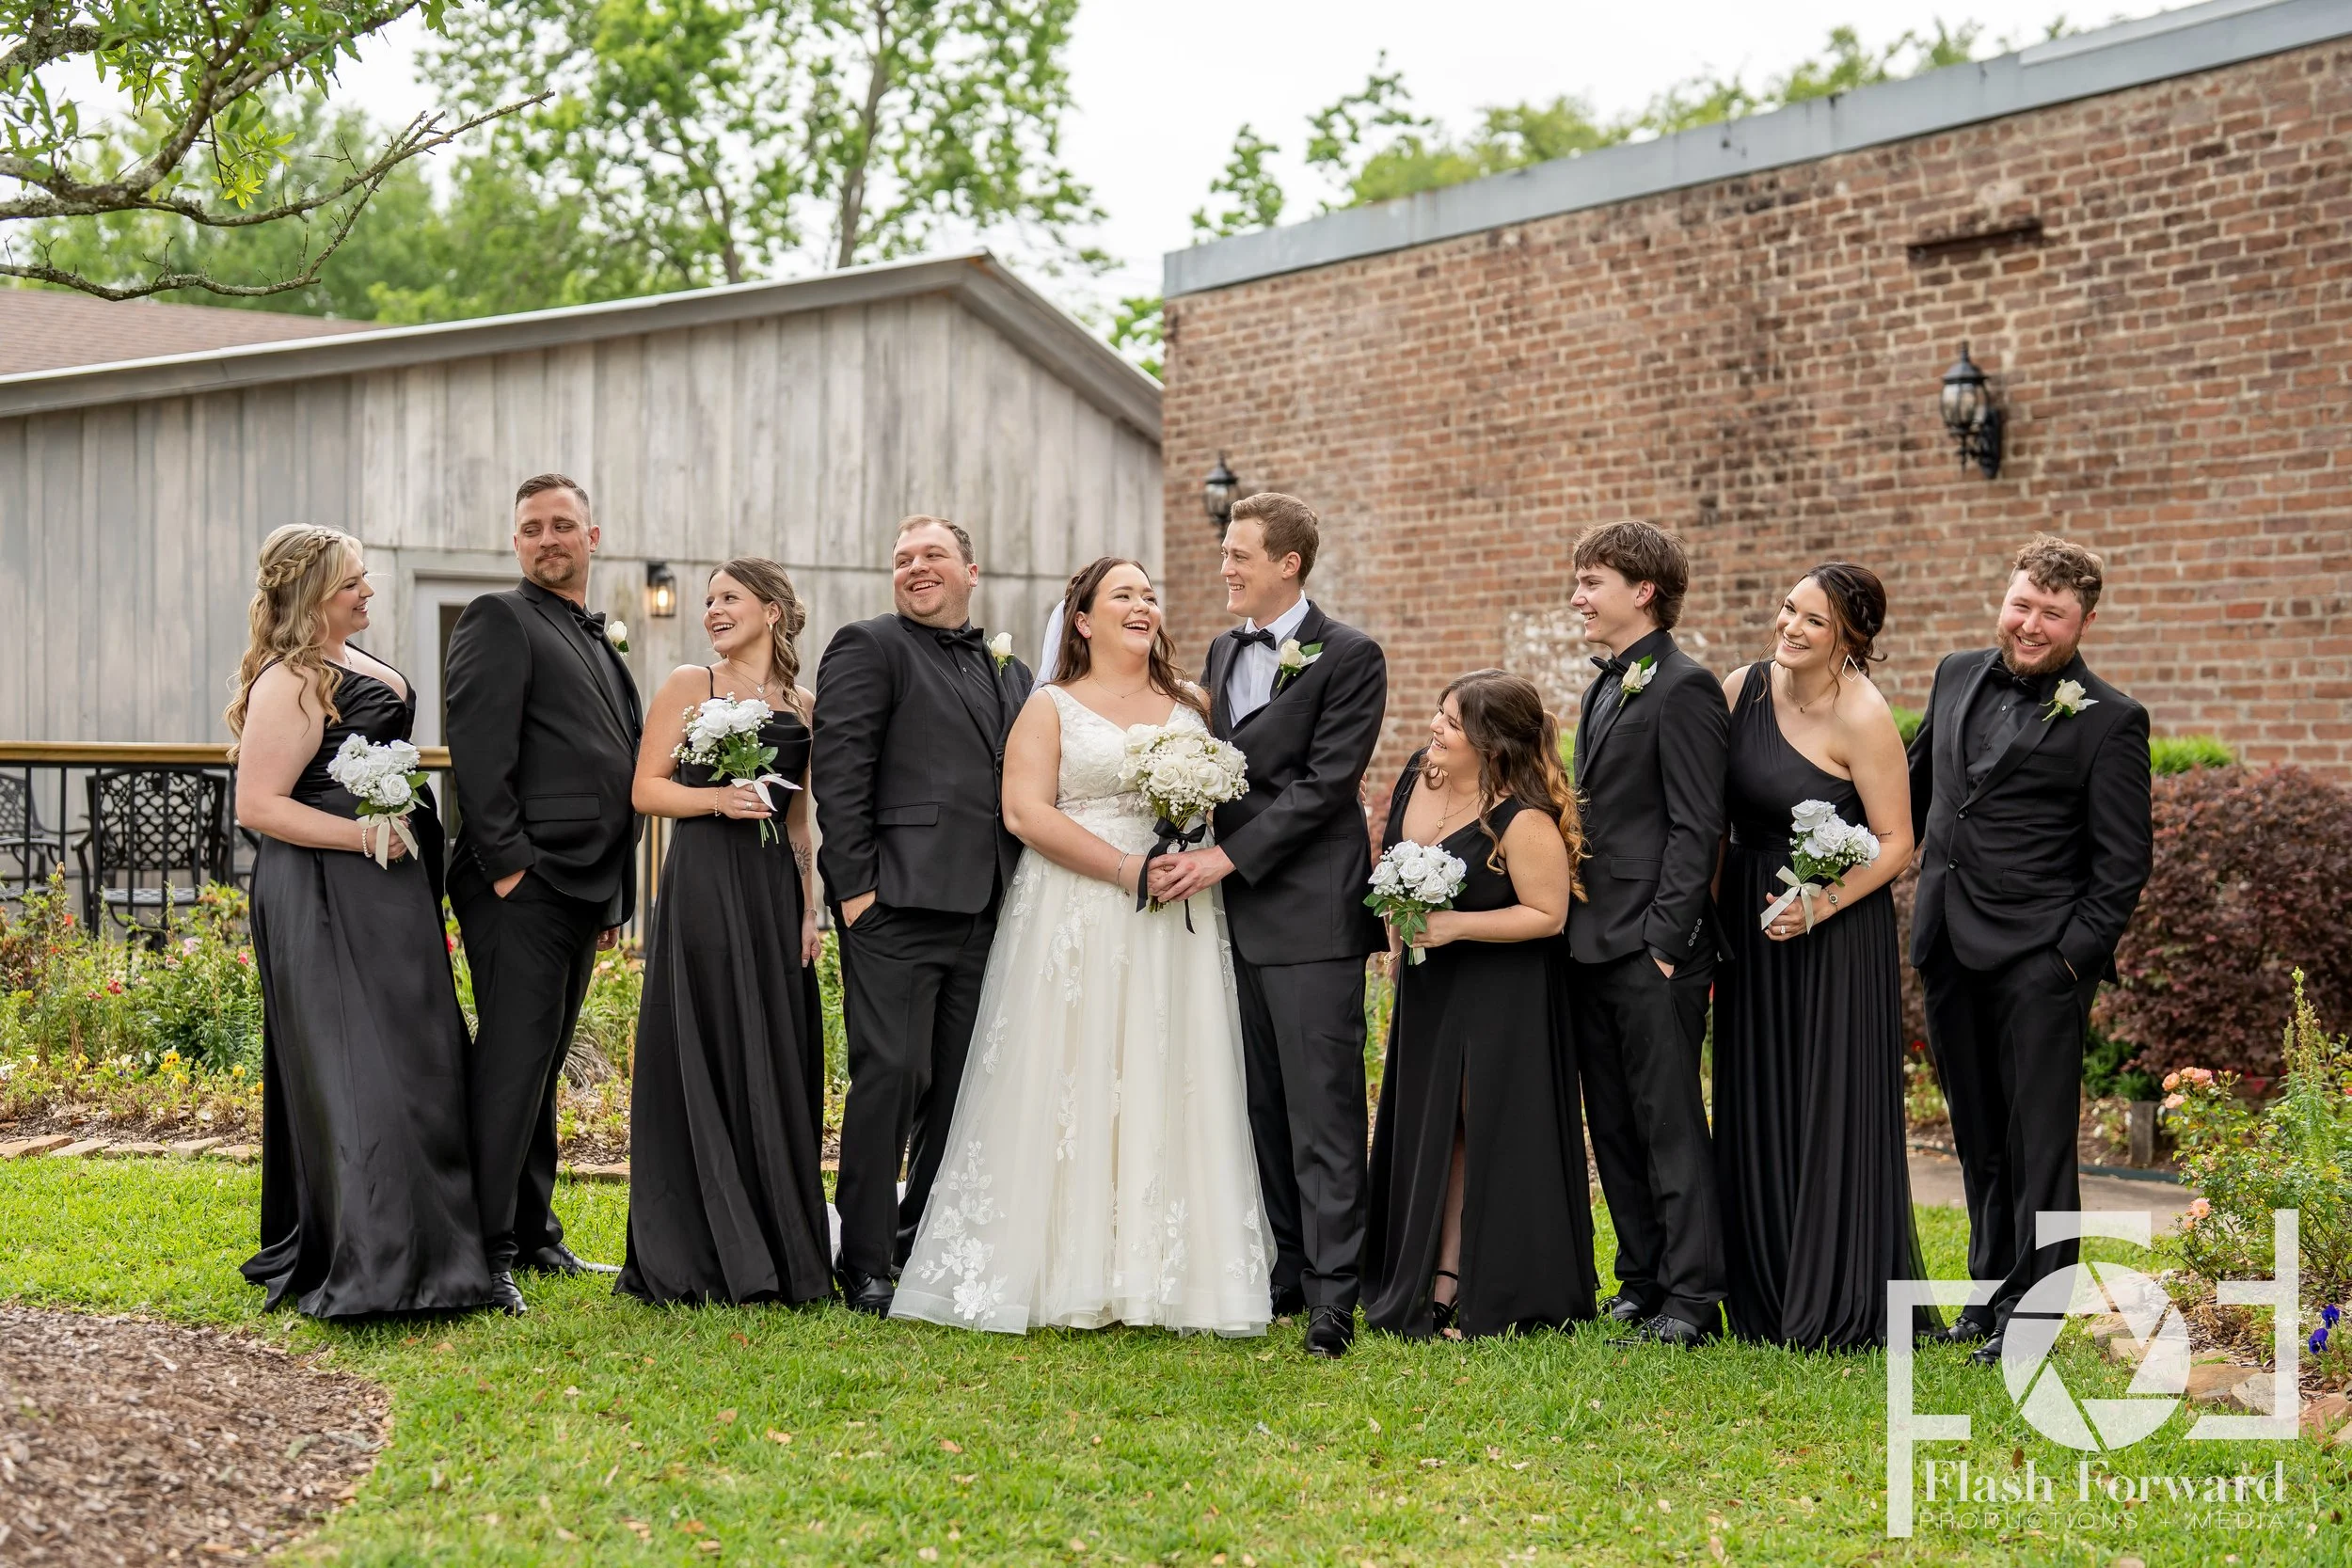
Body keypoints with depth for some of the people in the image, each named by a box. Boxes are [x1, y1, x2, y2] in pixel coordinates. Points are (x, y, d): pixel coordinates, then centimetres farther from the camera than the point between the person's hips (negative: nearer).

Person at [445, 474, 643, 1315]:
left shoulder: (597, 642, 23)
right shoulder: (500, 620, -3)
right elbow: (479, 749, -13)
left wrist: (615, 896, 20)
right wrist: (506, 862, -18)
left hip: (583, 888, 8)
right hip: (523, 884, -8)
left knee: (541, 1065, 13)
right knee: (513, 1063, -10)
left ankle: (532, 1232, 21)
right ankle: (486, 1249, -8)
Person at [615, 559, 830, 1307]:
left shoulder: (803, 706, 13)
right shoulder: (690, 684, 2)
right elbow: (646, 788, -1)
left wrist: (809, 903, 9)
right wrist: (718, 798, -16)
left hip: (774, 892, 4)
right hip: (701, 887, -4)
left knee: (777, 1064, 6)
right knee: (700, 1063, -2)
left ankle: (780, 1254, 15)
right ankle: (694, 1256, 6)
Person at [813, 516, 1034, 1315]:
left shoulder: (1011, 672, 20)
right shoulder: (869, 648, 0)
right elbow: (839, 773, -8)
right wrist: (854, 884, -14)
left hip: (985, 912, 6)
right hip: (897, 904, -6)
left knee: (961, 1086, 10)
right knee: (891, 1076, -7)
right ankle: (866, 1263, 0)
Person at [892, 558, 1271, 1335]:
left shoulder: (1194, 704, 14)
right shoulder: (1051, 708, 3)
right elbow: (1025, 811, -8)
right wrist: (1125, 868, -16)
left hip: (1175, 927, 3)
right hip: (1077, 917, -3)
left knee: (1171, 1091, 1)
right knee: (1070, 1089, -4)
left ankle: (1164, 1274, 6)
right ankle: (1064, 1274, 0)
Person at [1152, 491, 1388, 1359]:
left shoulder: (1349, 657, -6)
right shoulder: (1224, 652, 17)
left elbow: (1324, 783, -13)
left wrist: (1227, 856, -16)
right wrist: (1187, 851, -2)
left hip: (1310, 915, -7)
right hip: (1237, 910, 7)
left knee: (1323, 1109, -7)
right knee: (1264, 1107, 11)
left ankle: (1332, 1292, -5)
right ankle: (1286, 1273, 19)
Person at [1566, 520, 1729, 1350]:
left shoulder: (1683, 688, -11)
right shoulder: (1603, 689, 17)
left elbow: (1696, 827, -15)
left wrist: (1666, 939, -18)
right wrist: (1574, 928, 14)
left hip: (1651, 948, -9)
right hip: (1592, 946, 9)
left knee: (1670, 1123, -3)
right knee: (1613, 1126, 13)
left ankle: (1692, 1296, 2)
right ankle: (1642, 1279, 22)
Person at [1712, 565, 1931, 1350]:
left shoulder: (1862, 718, -16)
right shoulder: (1742, 688, 1)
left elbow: (1896, 842, -12)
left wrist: (1822, 904, -22)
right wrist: (1706, 916, 7)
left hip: (1835, 932, -6)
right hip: (1748, 924, 6)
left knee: (1832, 1109, -1)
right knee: (1755, 1110, 11)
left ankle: (1839, 1309, 9)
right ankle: (1765, 1301, 22)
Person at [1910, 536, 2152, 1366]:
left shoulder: (2111, 721, -6)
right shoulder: (1958, 677, 10)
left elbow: (2124, 860, -7)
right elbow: (1919, 782, 24)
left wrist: (2076, 954, -13)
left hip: (2038, 961, -6)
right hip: (1950, 952, 6)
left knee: (2038, 1139, -2)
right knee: (1979, 1140, 15)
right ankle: (1991, 1288, 26)